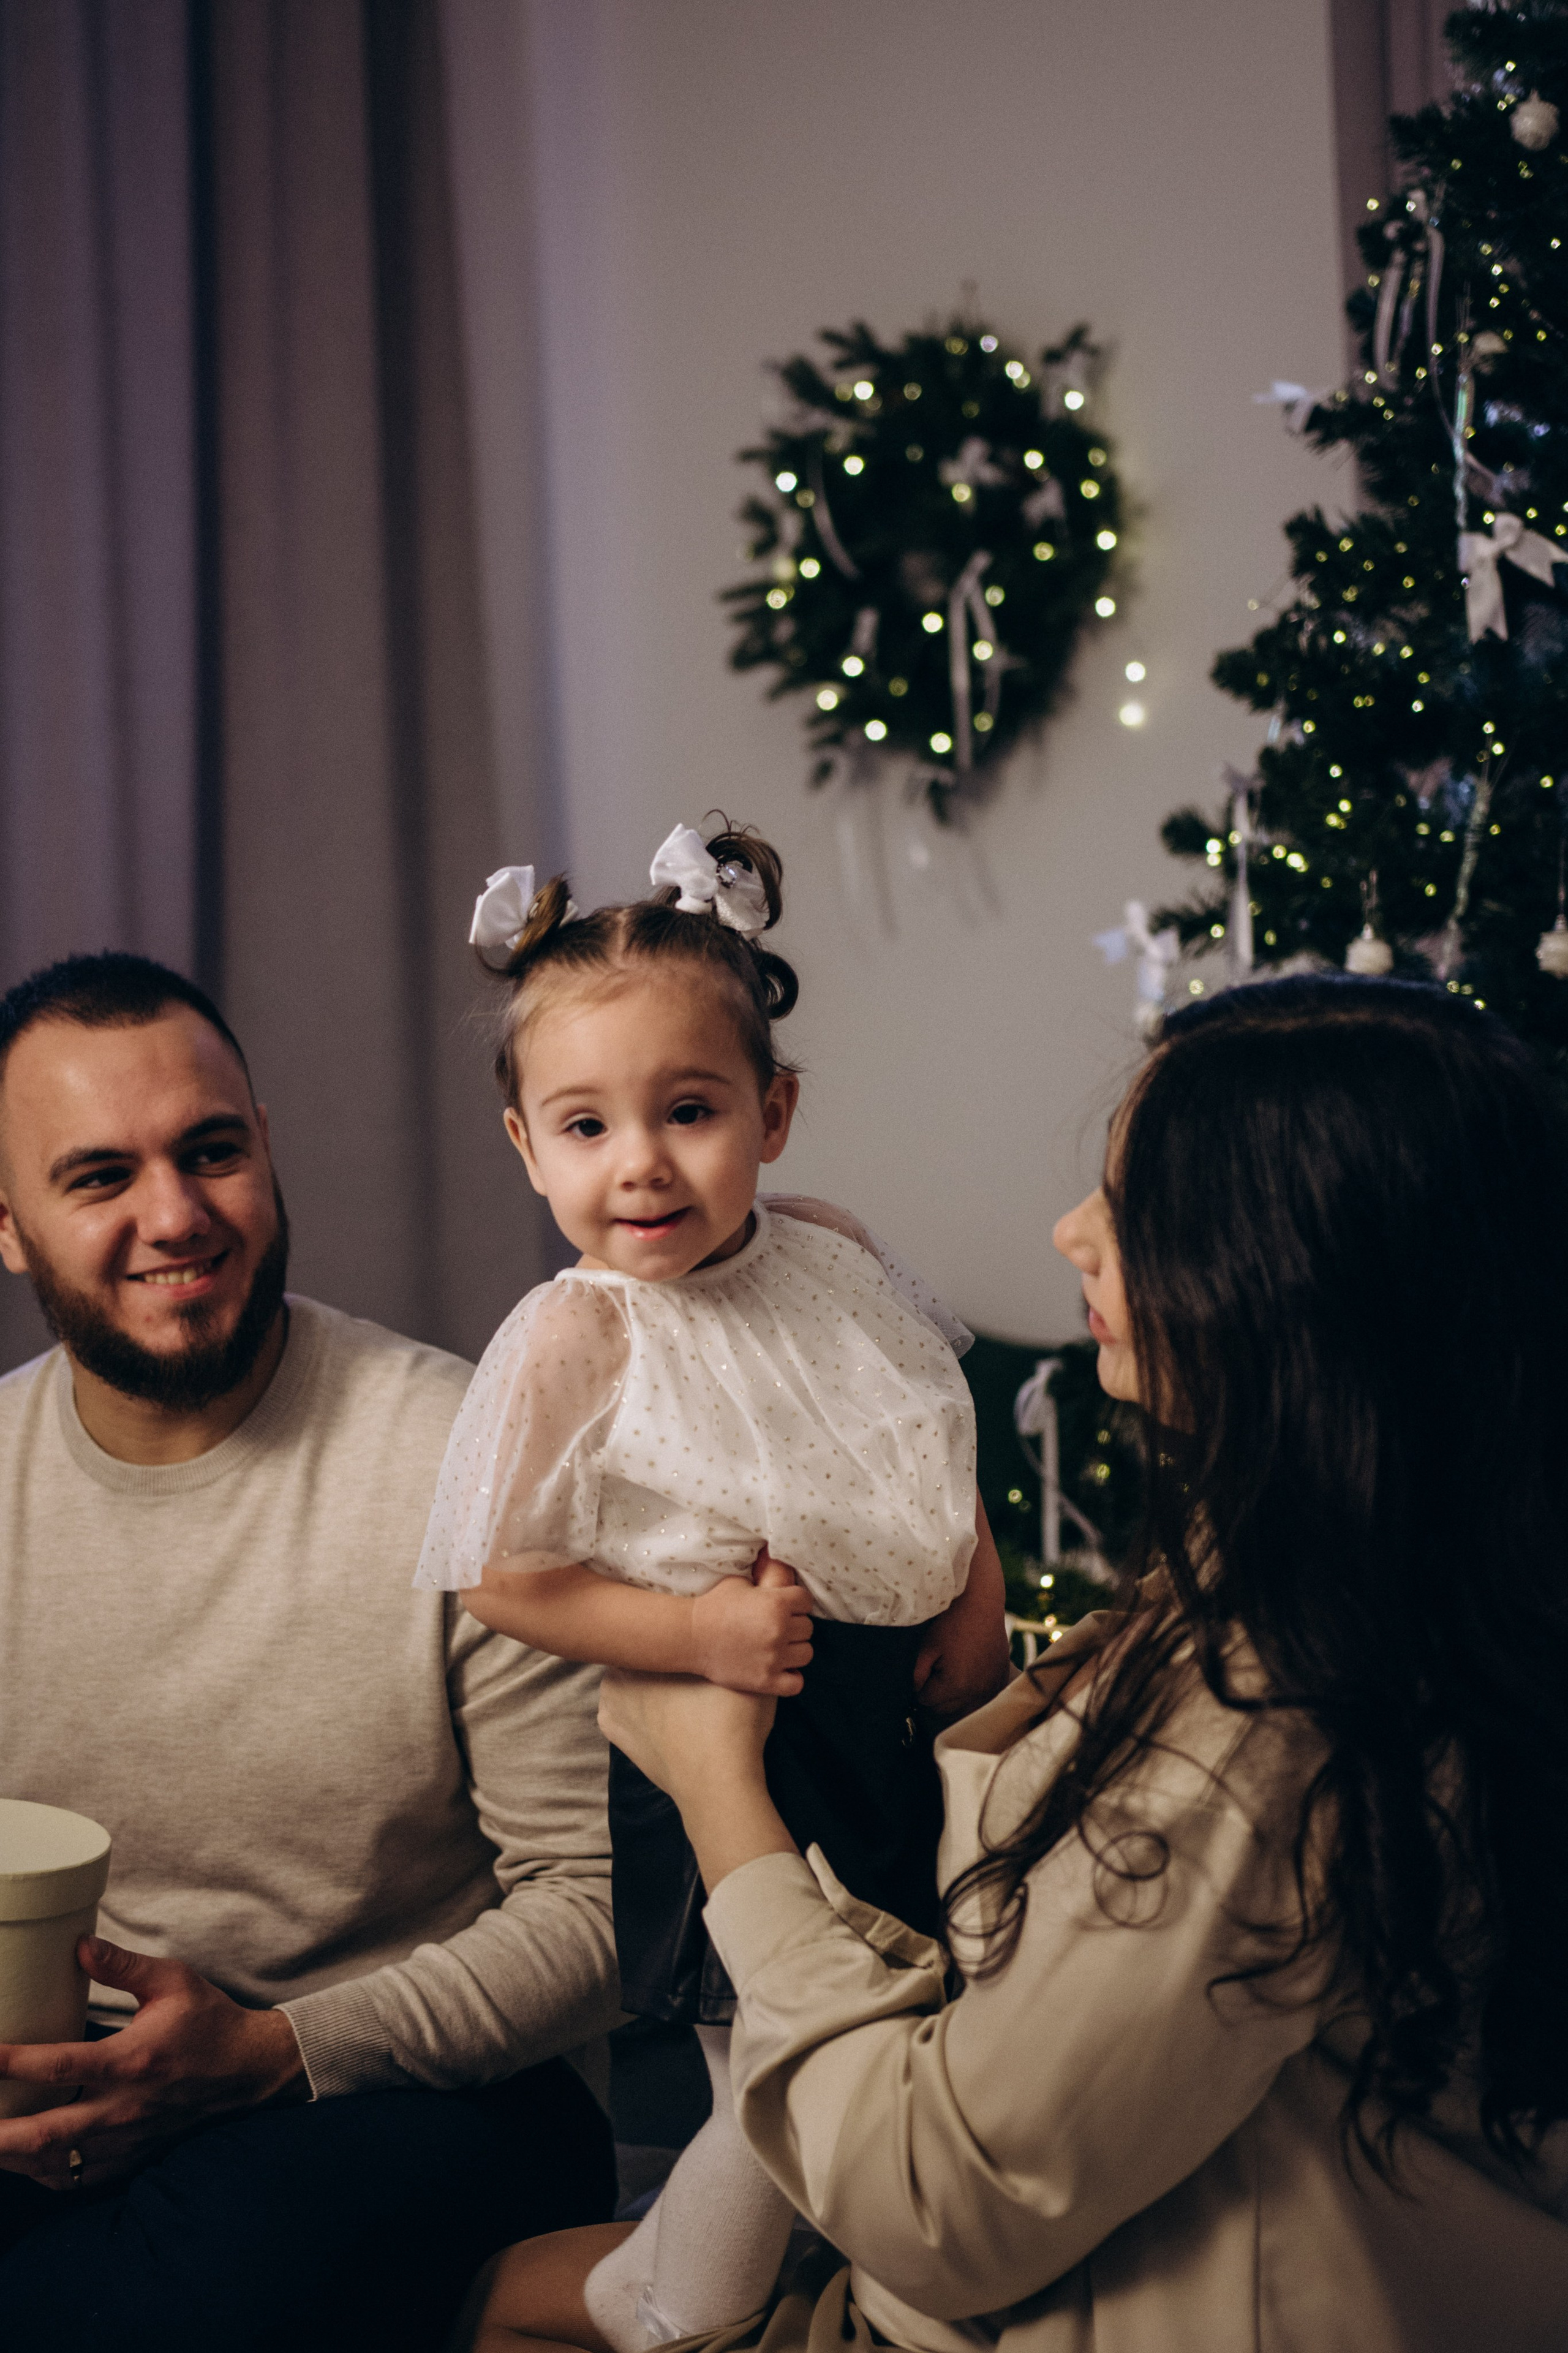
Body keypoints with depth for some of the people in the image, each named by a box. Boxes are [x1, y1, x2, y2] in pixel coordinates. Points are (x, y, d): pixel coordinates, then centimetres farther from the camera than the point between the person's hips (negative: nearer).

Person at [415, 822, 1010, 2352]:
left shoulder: (829, 1254, -2)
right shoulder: (576, 1337, -19)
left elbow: (934, 1437, 13)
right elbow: (502, 1579, -17)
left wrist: (979, 1595, 2)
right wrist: (699, 1633, -22)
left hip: (888, 1714, 6)